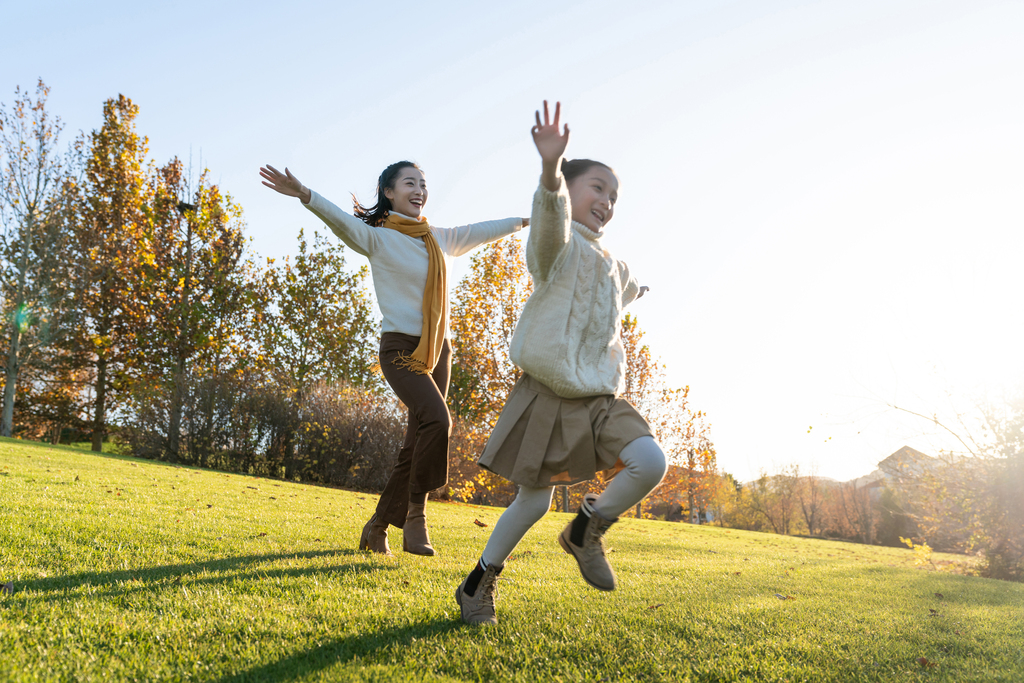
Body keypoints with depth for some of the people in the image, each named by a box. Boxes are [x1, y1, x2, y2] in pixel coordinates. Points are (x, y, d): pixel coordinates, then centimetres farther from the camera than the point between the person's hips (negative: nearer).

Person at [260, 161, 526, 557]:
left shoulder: (440, 239, 13)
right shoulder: (378, 237, -5)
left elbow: (483, 231, 26)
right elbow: (341, 220, -23)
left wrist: (526, 221, 35)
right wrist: (305, 195, -42)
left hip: (438, 351, 6)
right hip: (401, 349, -6)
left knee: (418, 444, 5)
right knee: (437, 420, -27)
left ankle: (378, 527, 17)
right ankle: (416, 511, -9)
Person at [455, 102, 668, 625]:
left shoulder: (612, 266, 15)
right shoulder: (558, 244, -8)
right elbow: (551, 218, -36)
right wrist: (552, 168, -51)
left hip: (599, 398, 6)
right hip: (548, 395, -6)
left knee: (650, 463, -18)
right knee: (533, 501, 2)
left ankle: (587, 530, 8)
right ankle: (479, 581, 26)